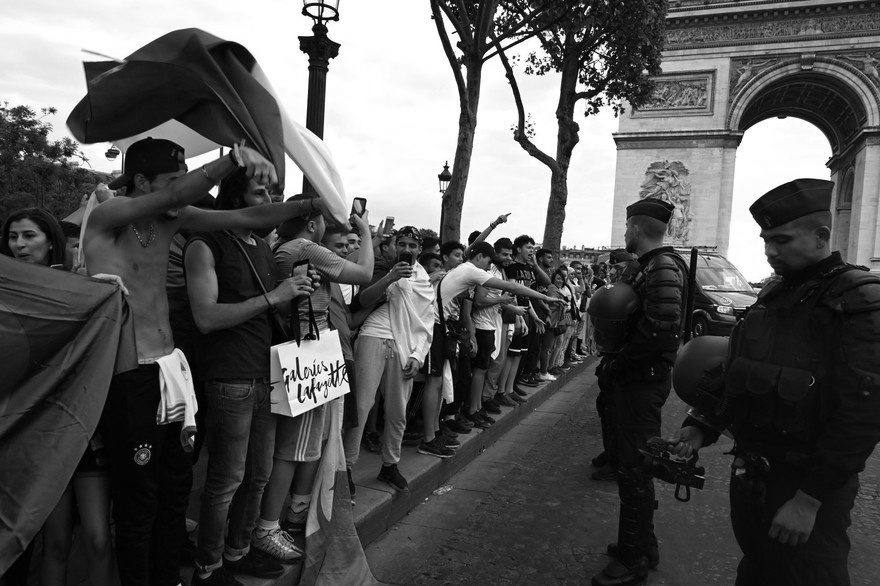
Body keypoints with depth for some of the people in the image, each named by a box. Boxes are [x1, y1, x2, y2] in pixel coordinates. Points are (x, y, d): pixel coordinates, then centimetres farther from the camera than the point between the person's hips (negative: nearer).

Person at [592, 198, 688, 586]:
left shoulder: (663, 267, -18)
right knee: (634, 463, 18)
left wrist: (619, 363, -18)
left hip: (643, 381, -10)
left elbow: (661, 328, -28)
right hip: (638, 379, 10)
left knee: (634, 468, 0)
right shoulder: (649, 266, 13)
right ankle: (641, 543, 34)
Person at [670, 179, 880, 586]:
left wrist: (810, 498, -22)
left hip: (806, 488, -7)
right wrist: (703, 427, 0)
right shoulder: (772, 296, 8)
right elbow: (740, 374, 14)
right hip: (750, 475, 7)